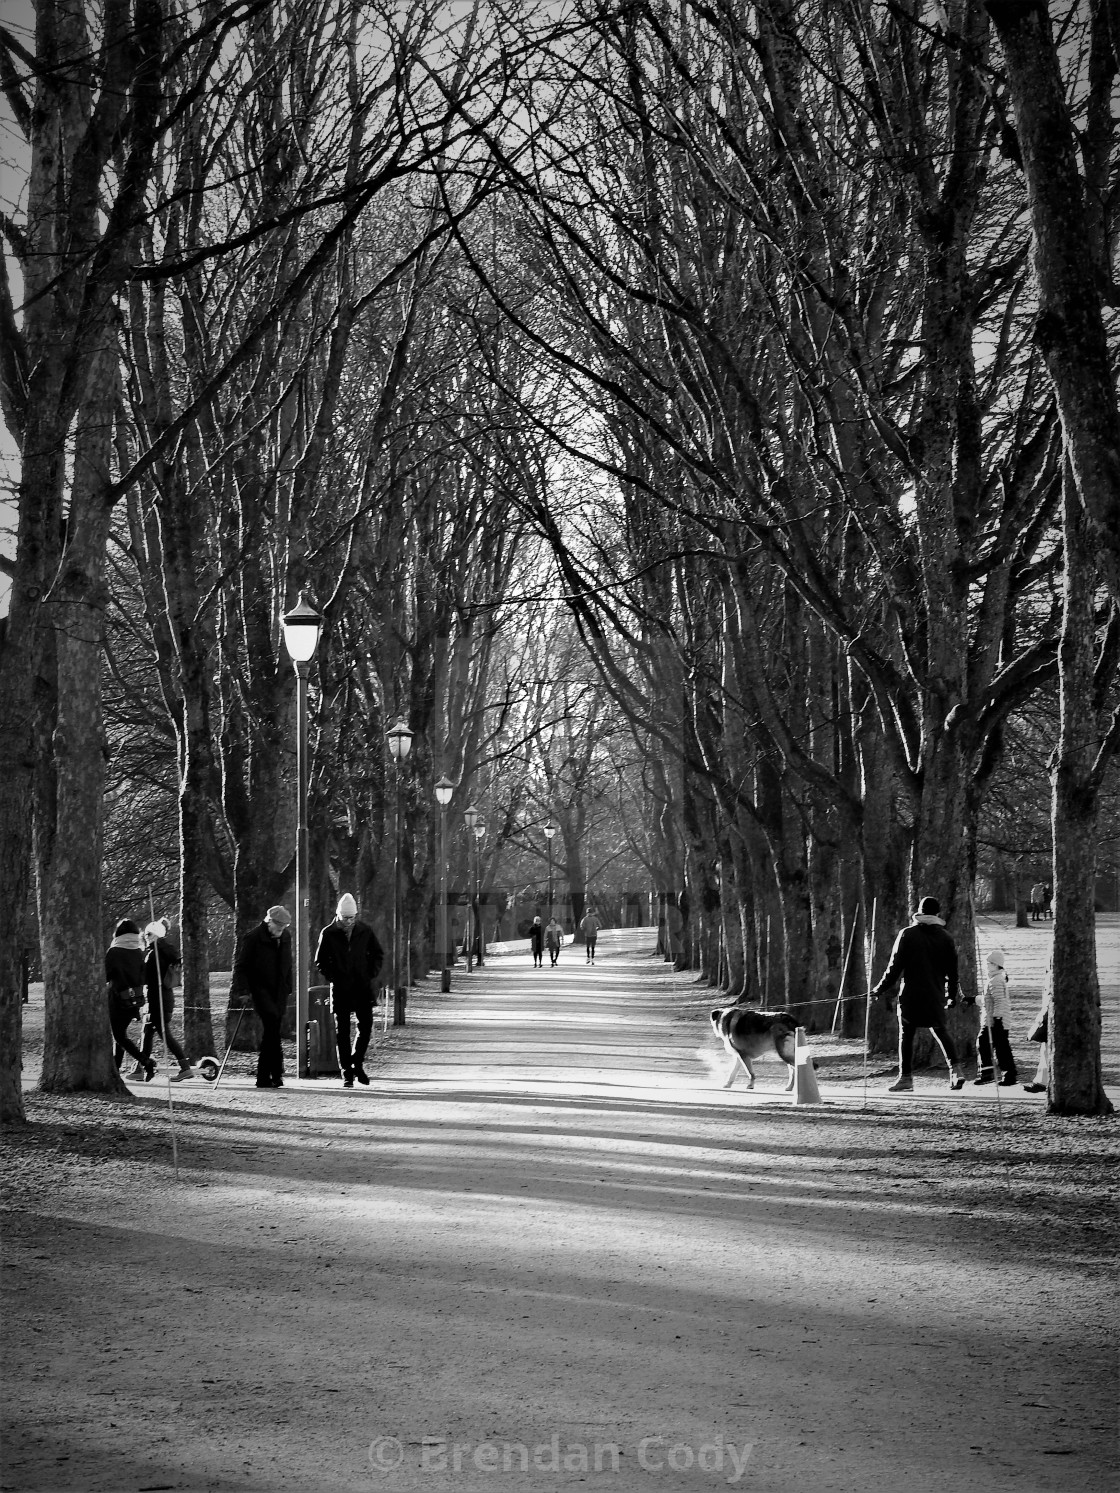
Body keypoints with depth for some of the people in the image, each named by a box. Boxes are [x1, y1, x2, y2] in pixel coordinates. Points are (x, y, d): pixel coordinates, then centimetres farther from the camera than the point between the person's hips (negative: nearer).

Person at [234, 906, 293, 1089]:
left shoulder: (285, 937, 10)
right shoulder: (253, 937, -8)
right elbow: (240, 966, -6)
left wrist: (287, 988, 16)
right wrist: (244, 989, -14)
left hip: (279, 991, 6)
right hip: (260, 989, -6)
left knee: (271, 1032, 4)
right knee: (272, 1021, -21)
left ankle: (263, 1077, 10)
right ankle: (276, 1072, -19)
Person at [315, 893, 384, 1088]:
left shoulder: (365, 931, 3)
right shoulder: (328, 934, -1)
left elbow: (378, 955, 14)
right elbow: (320, 961, 7)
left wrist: (372, 976, 1)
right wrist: (332, 978, -6)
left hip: (363, 987, 1)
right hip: (340, 989, -1)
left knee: (366, 1027, -1)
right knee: (342, 1031, -1)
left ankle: (356, 1064, 20)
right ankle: (347, 1073, 4)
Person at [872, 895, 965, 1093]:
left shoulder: (907, 934, -5)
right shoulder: (945, 937, 4)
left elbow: (895, 965, -7)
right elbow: (952, 970, 9)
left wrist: (882, 988, 1)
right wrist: (952, 995, 21)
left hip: (911, 995, -3)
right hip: (935, 995, 3)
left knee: (906, 1034, 5)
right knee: (940, 1031, 16)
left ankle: (906, 1077, 4)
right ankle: (954, 1069, 1)